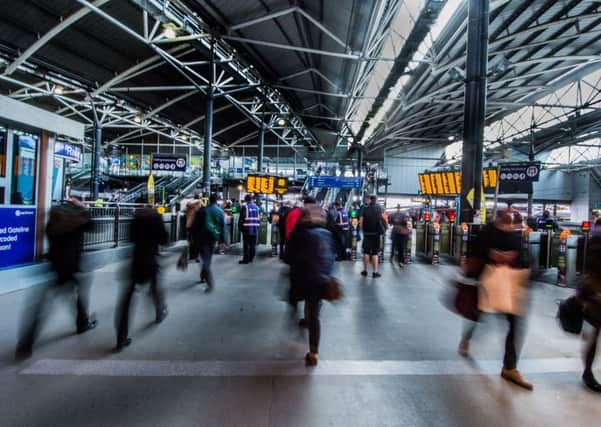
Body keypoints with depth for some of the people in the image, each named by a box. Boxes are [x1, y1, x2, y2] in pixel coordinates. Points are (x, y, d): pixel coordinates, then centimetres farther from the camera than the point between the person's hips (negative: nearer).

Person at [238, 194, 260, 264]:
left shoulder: (245, 207, -8)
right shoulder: (256, 207, 9)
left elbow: (241, 218, -9)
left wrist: (240, 227, 2)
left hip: (247, 229, -5)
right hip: (255, 229, 5)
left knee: (246, 245, 0)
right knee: (253, 245, 11)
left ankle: (245, 259, 2)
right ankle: (251, 258, 19)